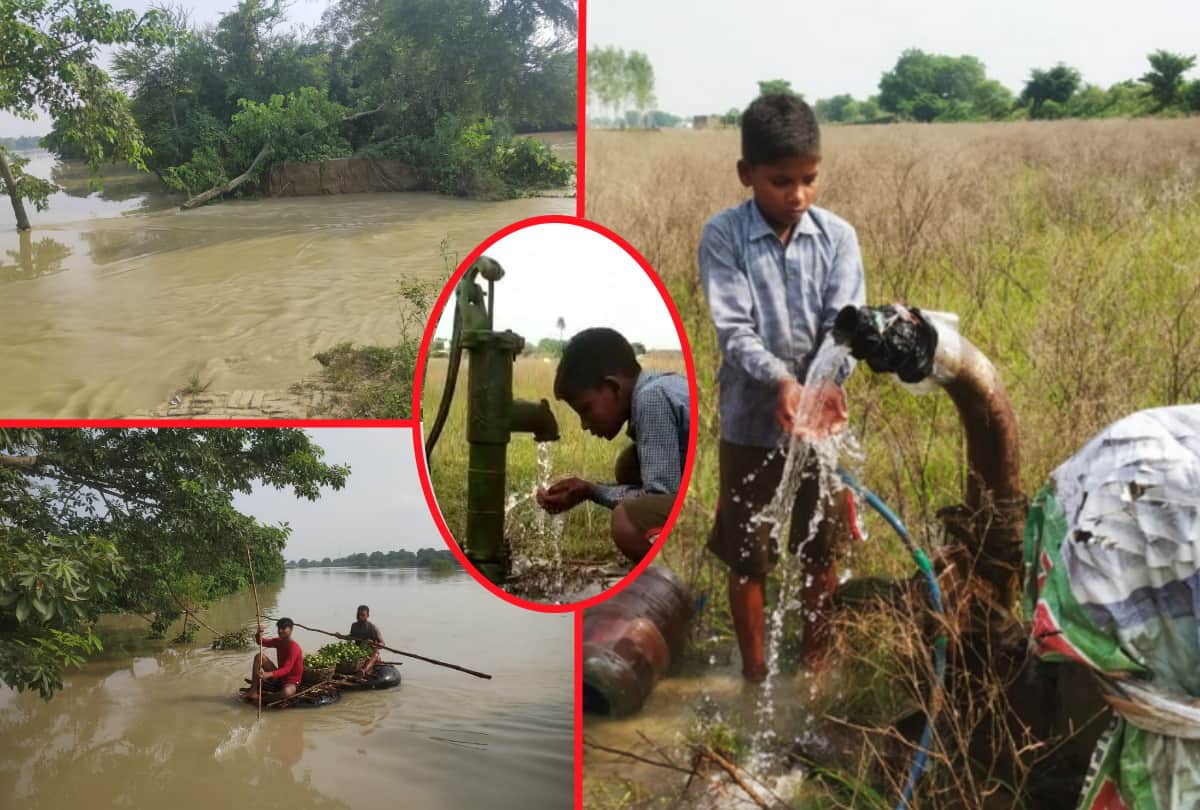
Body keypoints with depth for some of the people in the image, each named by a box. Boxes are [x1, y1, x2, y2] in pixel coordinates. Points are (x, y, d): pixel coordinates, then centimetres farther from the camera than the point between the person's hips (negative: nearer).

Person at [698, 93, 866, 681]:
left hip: (822, 415, 2)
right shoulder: (722, 236, -10)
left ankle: (815, 661, 35)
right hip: (751, 419, -2)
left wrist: (828, 383, -29)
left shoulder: (837, 236, -3)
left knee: (820, 551, 15)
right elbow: (733, 330, -16)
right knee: (748, 558, 9)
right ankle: (753, 671, 27)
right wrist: (782, 382, -32)